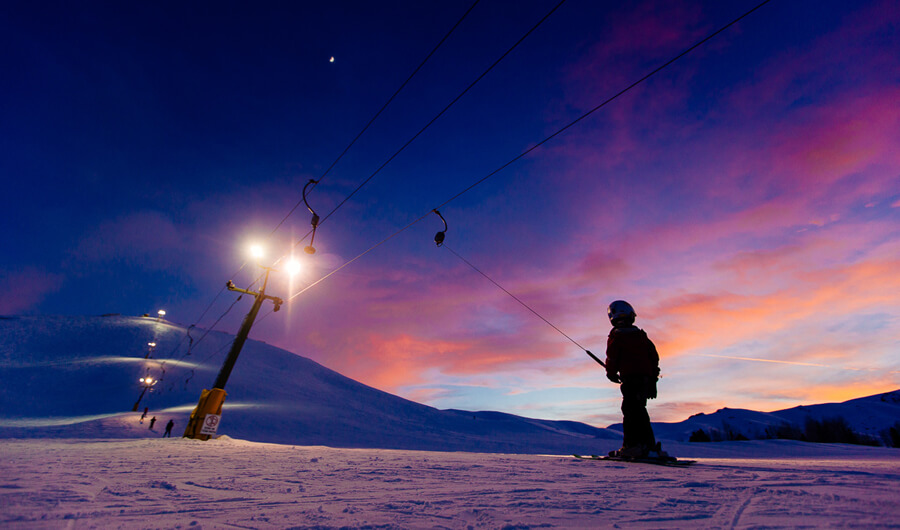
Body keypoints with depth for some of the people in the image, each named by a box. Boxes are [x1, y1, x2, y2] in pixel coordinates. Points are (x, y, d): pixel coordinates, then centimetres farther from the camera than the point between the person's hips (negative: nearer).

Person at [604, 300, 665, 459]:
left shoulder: (616, 335, -1)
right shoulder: (641, 334, 18)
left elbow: (612, 357, -6)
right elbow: (654, 356, 17)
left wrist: (611, 373, 10)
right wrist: (653, 378, 21)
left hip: (630, 377, -7)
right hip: (647, 377, 7)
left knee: (630, 411, -7)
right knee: (639, 411, 13)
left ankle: (632, 445, -13)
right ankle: (650, 445, 14)